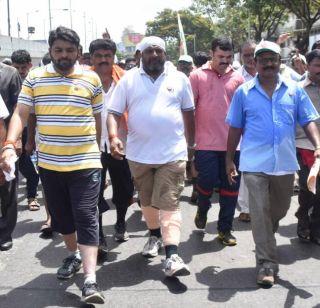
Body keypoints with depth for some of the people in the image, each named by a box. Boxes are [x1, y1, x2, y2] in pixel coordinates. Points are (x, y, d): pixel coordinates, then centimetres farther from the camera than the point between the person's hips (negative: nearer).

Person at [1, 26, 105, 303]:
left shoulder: (91, 79, 2)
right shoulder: (34, 78, 4)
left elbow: (98, 117, 10)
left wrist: (95, 150, 12)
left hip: (85, 162, -2)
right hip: (49, 163, 3)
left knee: (86, 218, -6)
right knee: (61, 216, 16)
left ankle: (90, 280, -8)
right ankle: (73, 255, 40)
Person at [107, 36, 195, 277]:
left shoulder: (179, 79, 4)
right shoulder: (128, 79, 2)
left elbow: (188, 112, 12)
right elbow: (114, 112, -2)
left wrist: (191, 144, 14)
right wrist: (113, 137, -20)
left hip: (173, 153, -2)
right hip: (139, 153, 2)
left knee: (169, 204, -7)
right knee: (147, 201, 17)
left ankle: (172, 256, -12)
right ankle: (155, 236, 40)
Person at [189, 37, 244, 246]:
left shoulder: (237, 78, 7)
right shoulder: (198, 76, 0)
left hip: (232, 143, 3)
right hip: (206, 142, -3)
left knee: (230, 187, 7)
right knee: (207, 181, -4)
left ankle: (225, 228, 22)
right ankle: (202, 209, 30)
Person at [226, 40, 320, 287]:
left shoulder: (294, 90, 5)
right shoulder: (244, 92, 2)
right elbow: (235, 128, 6)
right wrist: (229, 159, 7)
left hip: (285, 163, 3)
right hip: (255, 164, -2)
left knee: (279, 211, 18)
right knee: (260, 214, -3)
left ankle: (265, 241, 46)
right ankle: (267, 264, 5)